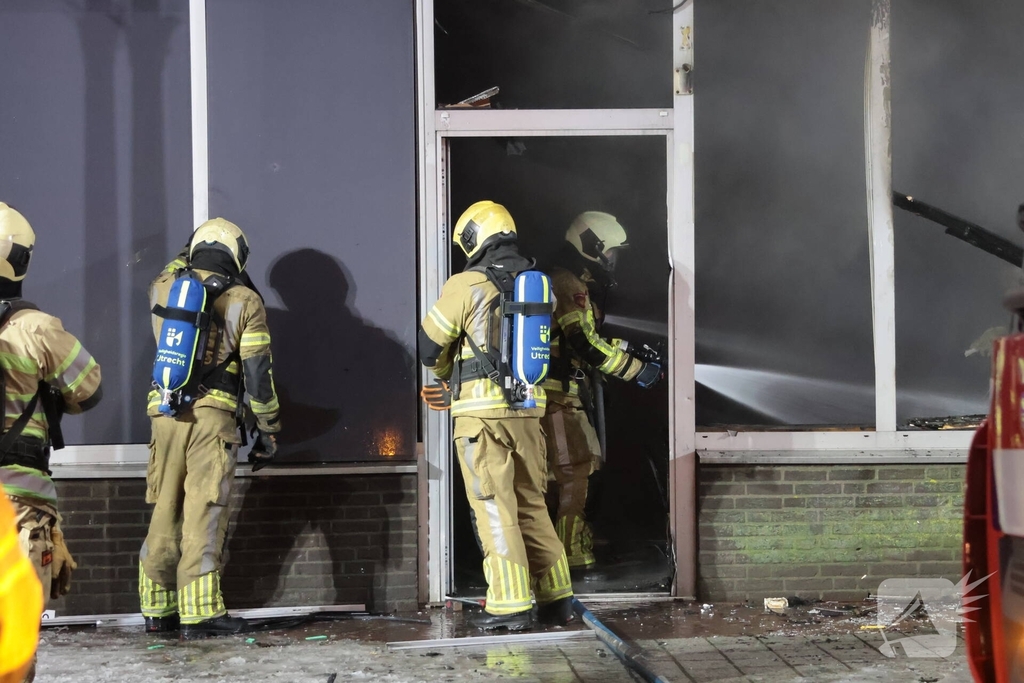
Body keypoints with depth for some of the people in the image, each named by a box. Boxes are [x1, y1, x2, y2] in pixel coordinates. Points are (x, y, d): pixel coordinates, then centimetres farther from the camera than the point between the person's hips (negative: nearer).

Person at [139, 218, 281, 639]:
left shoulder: (162, 288, 10)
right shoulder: (244, 301, 1)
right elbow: (257, 373, -2)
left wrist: (187, 255, 50)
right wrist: (269, 429, 6)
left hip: (165, 414, 4)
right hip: (212, 417, -4)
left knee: (165, 513, 11)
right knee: (203, 514, -5)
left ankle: (157, 609, 17)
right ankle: (200, 613, -8)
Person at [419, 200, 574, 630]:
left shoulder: (467, 285, -8)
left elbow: (429, 347, -1)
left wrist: (449, 375, 23)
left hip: (482, 410, -6)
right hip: (528, 406, 6)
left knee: (494, 507, -2)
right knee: (531, 503, 14)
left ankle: (510, 606, -3)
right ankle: (555, 599, 15)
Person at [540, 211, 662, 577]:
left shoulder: (562, 281, 19)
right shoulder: (570, 286, -15)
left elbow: (590, 339, 25)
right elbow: (588, 346, -24)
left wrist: (631, 350, 15)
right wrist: (637, 370, -18)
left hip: (552, 393, 11)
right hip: (558, 395, -11)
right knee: (578, 471, -9)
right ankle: (575, 560, -8)